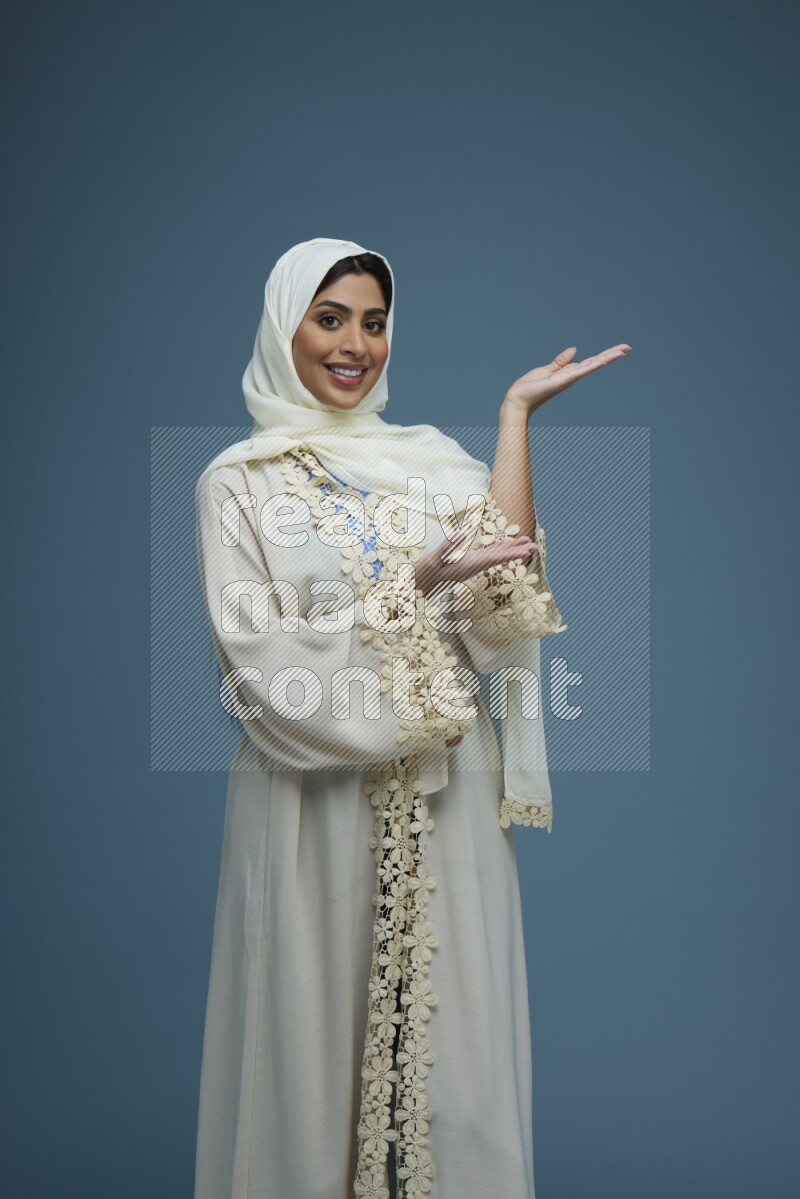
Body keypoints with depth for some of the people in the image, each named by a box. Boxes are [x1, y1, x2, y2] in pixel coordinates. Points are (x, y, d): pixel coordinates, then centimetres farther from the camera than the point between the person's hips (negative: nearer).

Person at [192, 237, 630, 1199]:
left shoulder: (431, 459, 8)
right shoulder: (237, 482, -1)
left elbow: (505, 589, -8)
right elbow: (258, 659, -10)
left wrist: (515, 415, -7)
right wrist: (412, 590, -17)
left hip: (445, 798, 3)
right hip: (314, 799, -2)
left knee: (448, 1031, 9)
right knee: (317, 1028, 7)